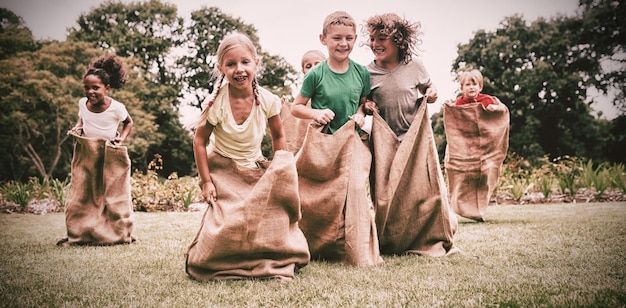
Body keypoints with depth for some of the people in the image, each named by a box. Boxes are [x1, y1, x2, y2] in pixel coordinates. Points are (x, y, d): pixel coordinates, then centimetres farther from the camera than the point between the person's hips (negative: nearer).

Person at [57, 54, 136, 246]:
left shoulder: (116, 108, -14)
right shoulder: (83, 103, -3)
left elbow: (129, 123, 6)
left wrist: (122, 137, -10)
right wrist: (77, 128, -1)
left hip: (110, 156, -3)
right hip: (86, 154, 4)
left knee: (114, 195, 3)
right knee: (80, 196, 3)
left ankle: (121, 234, 15)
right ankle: (78, 235, 11)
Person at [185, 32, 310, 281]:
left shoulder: (267, 101, -14)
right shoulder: (217, 103, -20)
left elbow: (278, 136, 3)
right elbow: (199, 141, -10)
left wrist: (279, 169, -5)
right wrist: (206, 181, -12)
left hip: (255, 170, 3)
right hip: (223, 170, -3)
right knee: (227, 222, -18)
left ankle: (273, 263, 9)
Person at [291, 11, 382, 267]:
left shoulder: (361, 72, 1)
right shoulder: (316, 75, -6)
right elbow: (296, 108, 1)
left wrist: (361, 114, -5)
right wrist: (316, 114, -16)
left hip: (351, 142, 1)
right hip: (321, 143, -1)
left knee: (354, 190, -13)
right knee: (318, 197, 6)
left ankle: (357, 253, -2)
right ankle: (317, 249, 25)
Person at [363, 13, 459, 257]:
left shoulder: (415, 65, -1)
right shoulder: (368, 72, -1)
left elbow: (428, 92, 12)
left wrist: (432, 94, -10)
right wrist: (366, 107, -10)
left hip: (417, 138, 0)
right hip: (386, 142, 1)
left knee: (424, 189, -1)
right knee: (386, 194, 1)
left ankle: (432, 241, 16)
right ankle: (391, 243, 18)